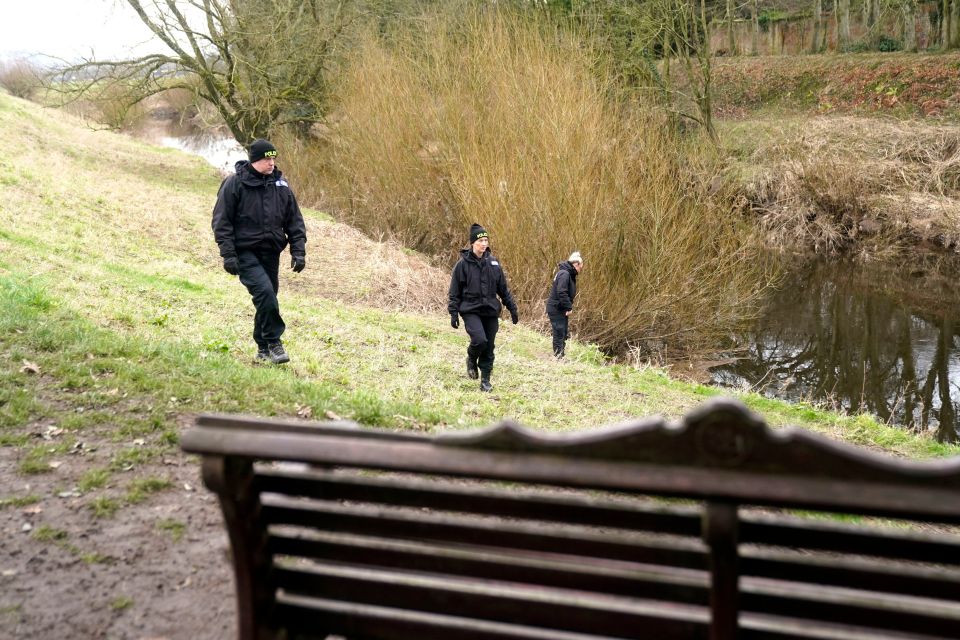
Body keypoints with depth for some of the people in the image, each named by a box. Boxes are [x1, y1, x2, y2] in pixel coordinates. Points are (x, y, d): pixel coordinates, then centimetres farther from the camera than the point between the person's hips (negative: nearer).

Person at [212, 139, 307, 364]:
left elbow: (295, 221, 12)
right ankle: (274, 343, -10)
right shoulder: (235, 184, -5)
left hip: (271, 254, 5)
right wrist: (228, 254, -12)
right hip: (245, 253, -5)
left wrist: (298, 251, 3)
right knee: (265, 291, -22)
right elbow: (221, 221, -5)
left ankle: (263, 349, 24)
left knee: (267, 299, 9)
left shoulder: (281, 185, 8)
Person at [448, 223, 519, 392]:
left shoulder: (493, 262, 6)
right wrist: (453, 313, -7)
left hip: (491, 311, 4)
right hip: (470, 311, -4)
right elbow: (455, 292, -2)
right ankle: (471, 360, 10)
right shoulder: (463, 264, -5)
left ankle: (485, 380, 19)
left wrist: (512, 308, 11)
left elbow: (503, 289, 13)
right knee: (479, 340, -23)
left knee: (489, 346, 5)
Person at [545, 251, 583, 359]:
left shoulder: (569, 274, 13)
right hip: (556, 309, -10)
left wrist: (568, 307, 8)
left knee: (564, 333, 16)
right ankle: (558, 357, -1)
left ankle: (561, 355, 24)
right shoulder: (564, 274, -19)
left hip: (561, 309, 10)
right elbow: (562, 292, -26)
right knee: (559, 334, -6)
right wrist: (568, 307, -21)